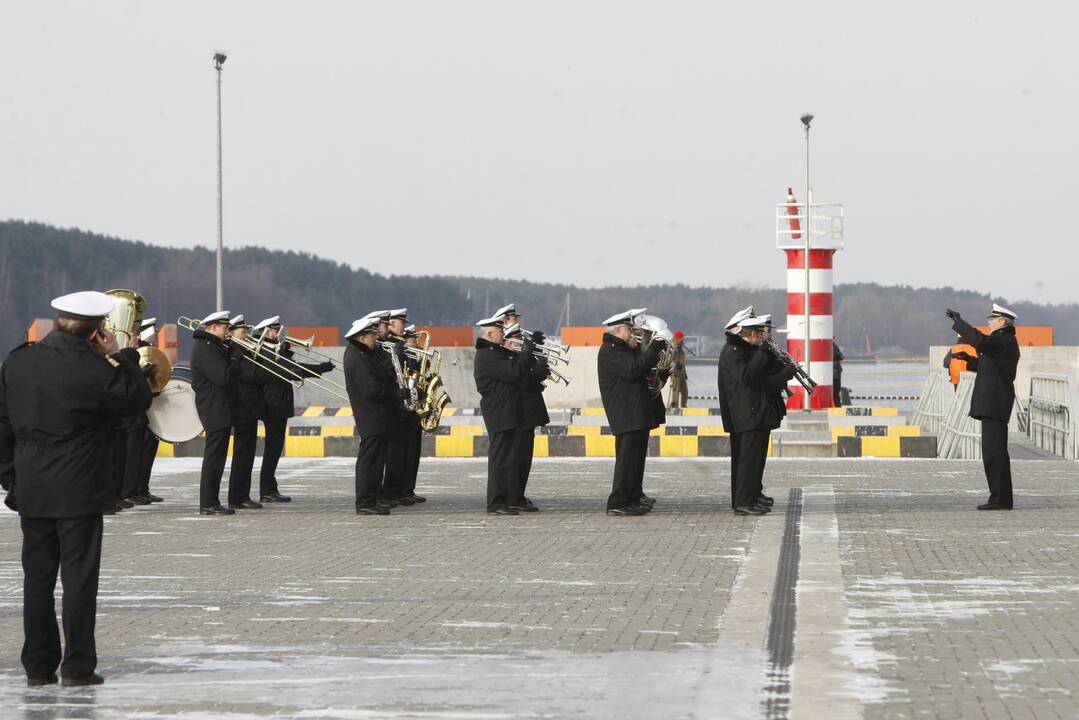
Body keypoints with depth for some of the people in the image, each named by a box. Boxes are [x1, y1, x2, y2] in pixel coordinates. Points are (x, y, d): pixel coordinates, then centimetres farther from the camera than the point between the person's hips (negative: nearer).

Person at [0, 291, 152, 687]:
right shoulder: (91, 369, -16)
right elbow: (139, 398, -2)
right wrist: (118, 355, 3)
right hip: (80, 492, -5)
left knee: (37, 579, 9)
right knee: (79, 578, 1)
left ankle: (38, 666, 11)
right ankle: (78, 665, 2)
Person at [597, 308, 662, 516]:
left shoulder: (622, 349, 21)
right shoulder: (609, 351, -12)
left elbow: (640, 368, 21)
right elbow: (633, 370, -24)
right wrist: (653, 351, -18)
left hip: (638, 414, 10)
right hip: (626, 415, -10)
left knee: (637, 458, 14)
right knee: (627, 458, -11)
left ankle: (634, 499, 22)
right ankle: (617, 503, -11)